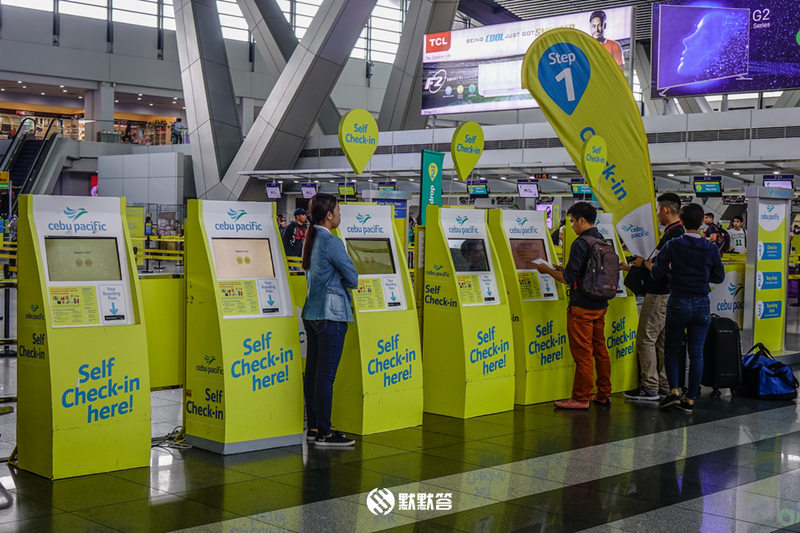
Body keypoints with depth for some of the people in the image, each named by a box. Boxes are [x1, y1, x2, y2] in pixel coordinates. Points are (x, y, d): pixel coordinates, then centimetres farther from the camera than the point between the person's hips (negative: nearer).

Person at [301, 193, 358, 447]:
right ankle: (324, 433, -1)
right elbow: (353, 278, -11)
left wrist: (335, 278, 7)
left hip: (311, 313, 9)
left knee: (312, 371, 12)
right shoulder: (331, 242, -14)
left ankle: (313, 427, 19)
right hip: (331, 314, -9)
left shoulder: (310, 240, 12)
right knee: (326, 375, -5)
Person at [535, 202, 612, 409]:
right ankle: (603, 394, 20)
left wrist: (547, 270, -3)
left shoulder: (581, 244, -18)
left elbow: (569, 279, -19)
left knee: (582, 353, -2)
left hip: (582, 307, -8)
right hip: (600, 305, 9)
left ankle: (581, 398, 4)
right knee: (600, 350, 14)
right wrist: (563, 270, 21)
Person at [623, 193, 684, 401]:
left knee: (646, 339, -3)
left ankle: (650, 388, 0)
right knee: (663, 341, 13)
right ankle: (666, 386, 18)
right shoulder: (679, 232, 12)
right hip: (669, 294, 10)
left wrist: (644, 263, -8)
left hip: (660, 296, -10)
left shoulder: (672, 236, -20)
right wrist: (636, 266, 25)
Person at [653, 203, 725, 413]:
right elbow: (719, 277, 6)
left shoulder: (673, 246, -10)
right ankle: (690, 400, 10)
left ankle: (674, 390, -1)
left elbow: (657, 273, -9)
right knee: (696, 353, 7)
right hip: (702, 305, 2)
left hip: (678, 303, -2)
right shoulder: (711, 248, -4)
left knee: (672, 349, 13)